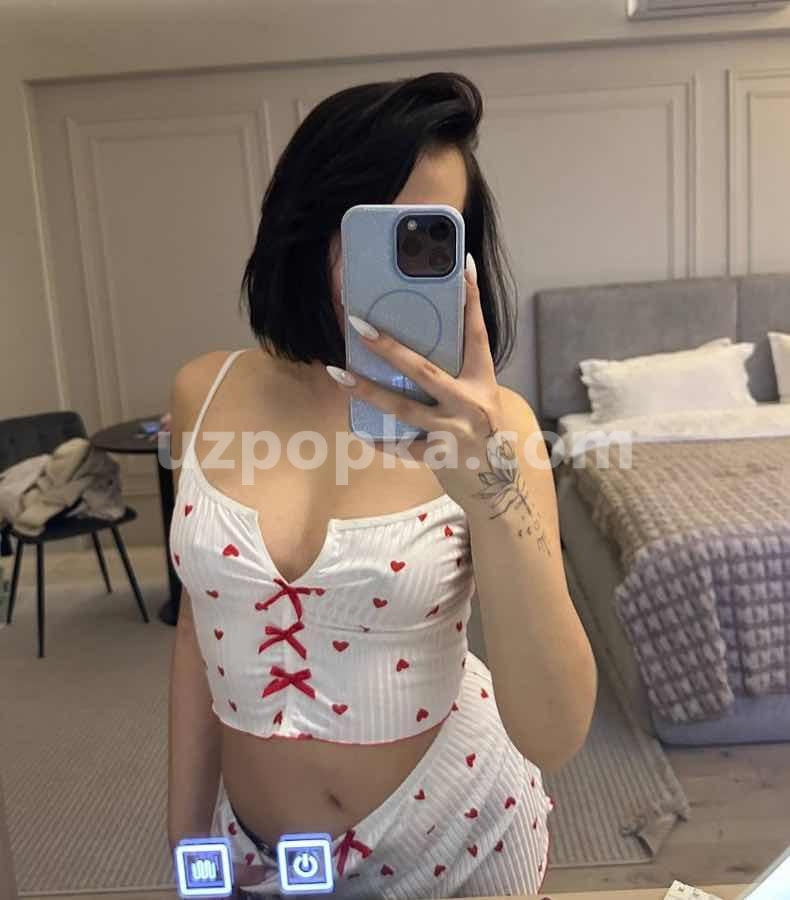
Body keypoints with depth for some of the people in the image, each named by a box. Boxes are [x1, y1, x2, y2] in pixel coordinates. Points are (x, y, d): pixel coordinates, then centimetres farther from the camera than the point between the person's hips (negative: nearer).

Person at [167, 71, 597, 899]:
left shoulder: (485, 424, -18)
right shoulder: (204, 393, -11)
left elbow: (555, 736, -23)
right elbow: (201, 624, 1)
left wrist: (492, 490, -36)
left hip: (456, 830, -1)